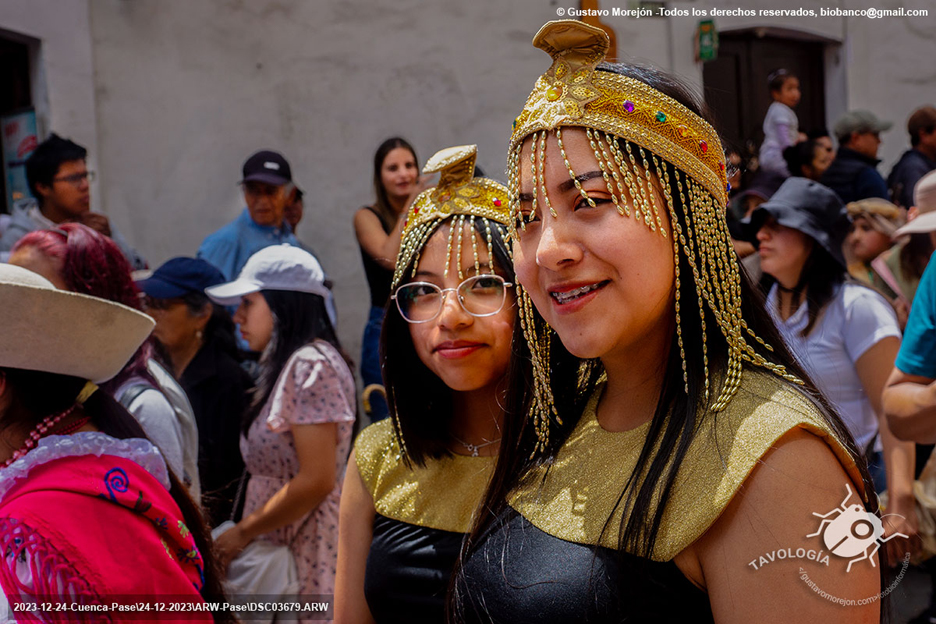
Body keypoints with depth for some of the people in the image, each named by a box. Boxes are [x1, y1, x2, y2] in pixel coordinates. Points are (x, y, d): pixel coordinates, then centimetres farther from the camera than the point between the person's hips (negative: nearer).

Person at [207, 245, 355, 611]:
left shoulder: (312, 366, -14)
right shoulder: (287, 365, 16)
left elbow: (317, 480, -19)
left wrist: (243, 532, -10)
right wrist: (247, 530, 8)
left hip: (307, 549, -9)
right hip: (279, 546, 9)